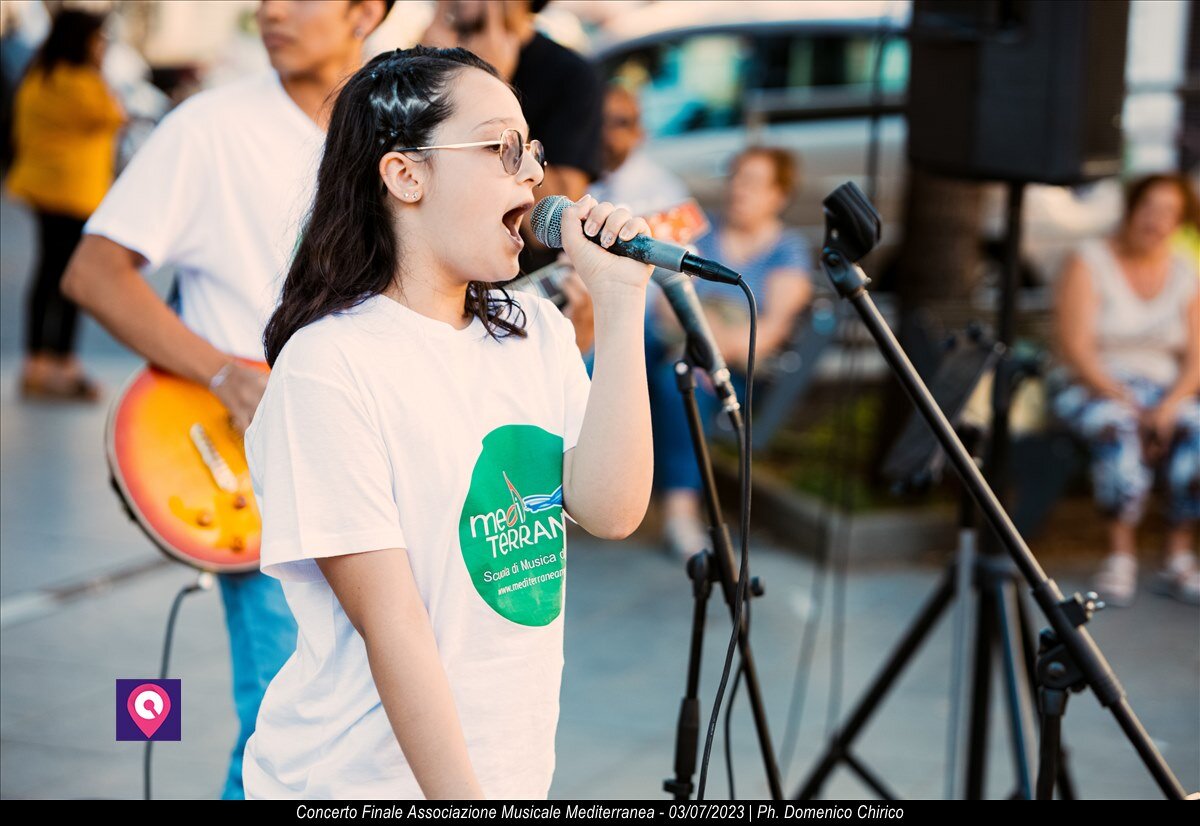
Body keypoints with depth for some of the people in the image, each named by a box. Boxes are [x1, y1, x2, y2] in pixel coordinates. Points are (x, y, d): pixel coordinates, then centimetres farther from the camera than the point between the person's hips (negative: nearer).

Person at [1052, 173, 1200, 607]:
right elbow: (1075, 349, -12)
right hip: (1093, 390, -3)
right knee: (1118, 429, -37)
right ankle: (1121, 555, -33)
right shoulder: (1089, 262, -4)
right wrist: (1127, 404, -20)